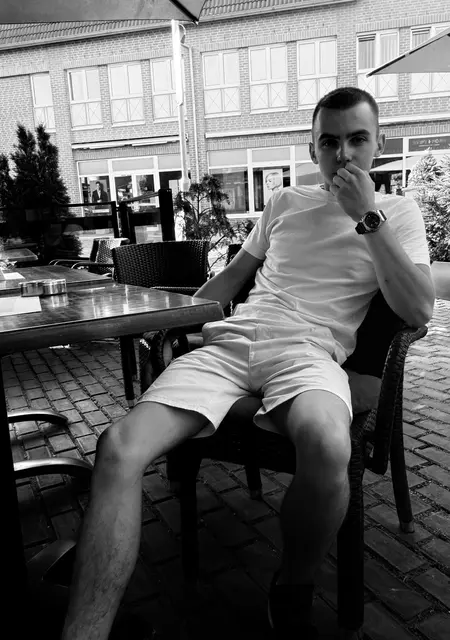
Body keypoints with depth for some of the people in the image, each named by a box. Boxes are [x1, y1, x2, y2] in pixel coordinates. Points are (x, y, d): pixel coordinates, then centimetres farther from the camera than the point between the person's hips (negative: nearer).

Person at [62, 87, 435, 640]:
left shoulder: (398, 212, 15)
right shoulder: (285, 202, 23)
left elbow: (419, 312, 0)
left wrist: (368, 216, -3)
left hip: (308, 350, -2)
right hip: (230, 340, 3)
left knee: (328, 448, -39)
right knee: (118, 447, -23)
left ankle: (292, 596, -7)